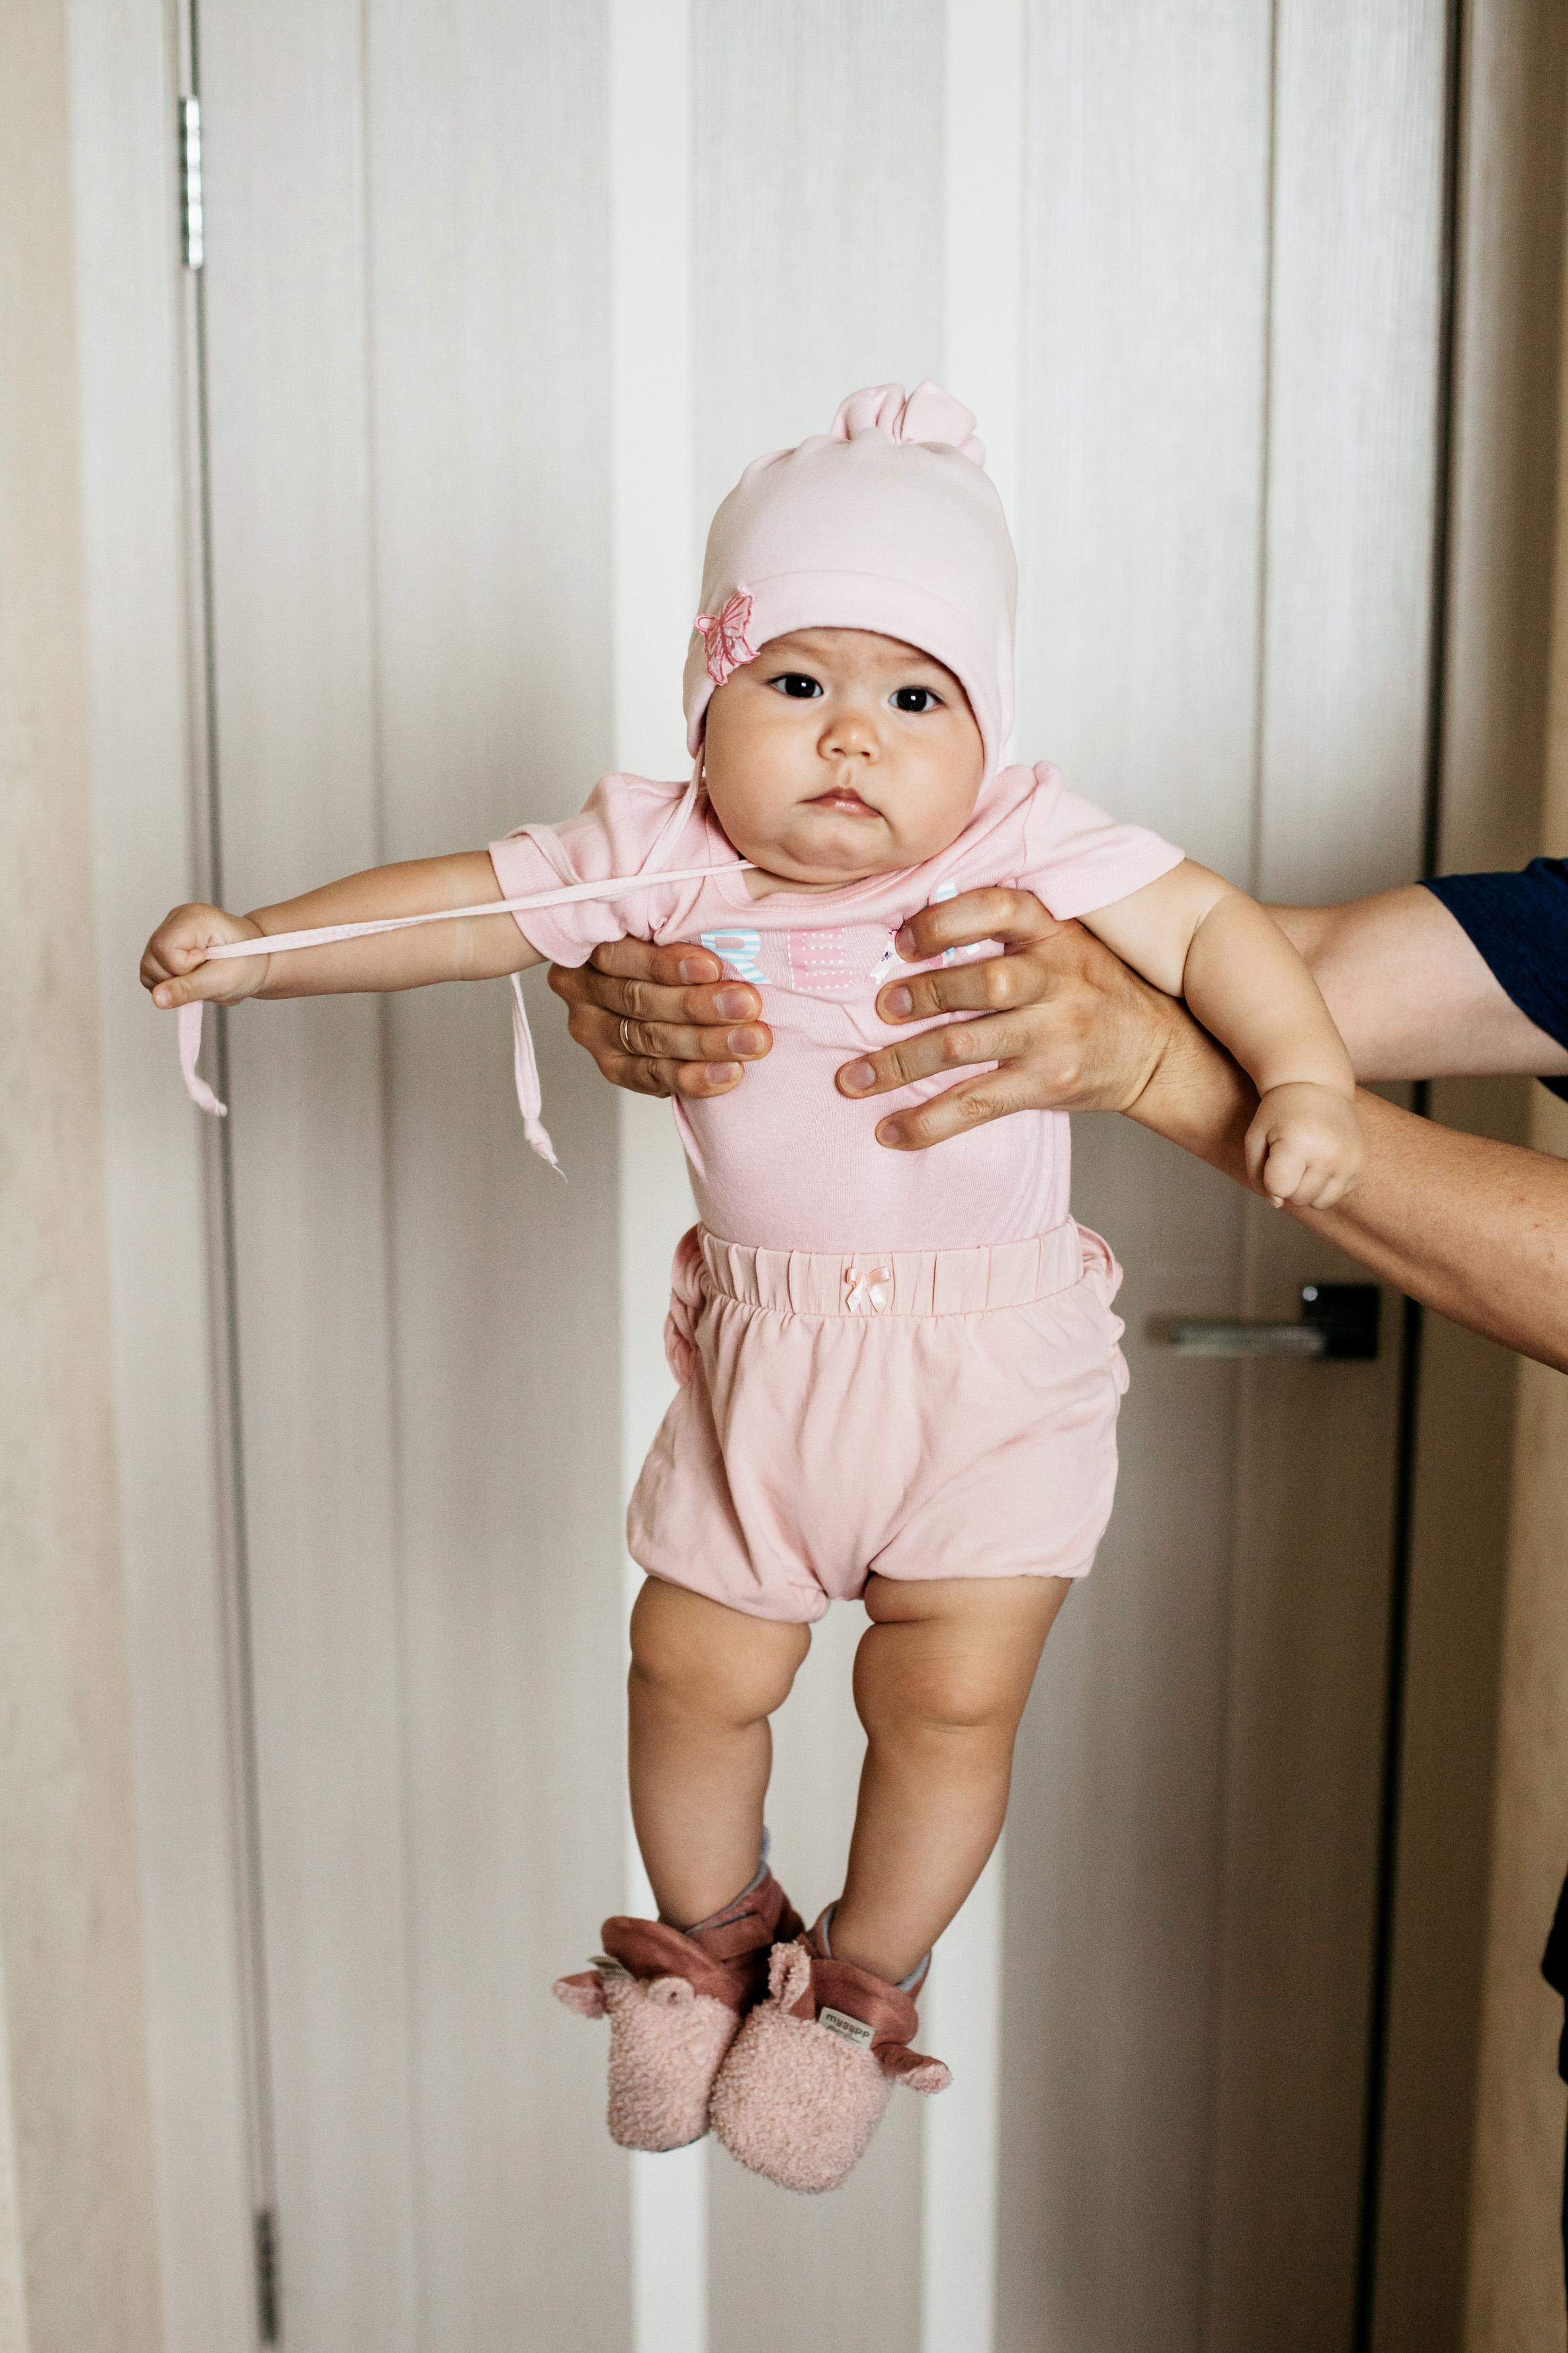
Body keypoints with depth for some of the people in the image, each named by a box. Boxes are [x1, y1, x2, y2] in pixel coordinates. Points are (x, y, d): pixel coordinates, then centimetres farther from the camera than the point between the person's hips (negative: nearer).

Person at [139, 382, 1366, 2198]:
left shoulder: (1031, 851, -10)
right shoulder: (660, 859, -5)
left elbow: (1211, 929, -7)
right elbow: (466, 906, 0)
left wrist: (1302, 1078, -20)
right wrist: (259, 945, -5)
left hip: (997, 1369, -1)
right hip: (769, 1359, 2)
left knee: (949, 1697, 4)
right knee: (694, 1667, 10)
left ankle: (862, 1983, 32)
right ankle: (706, 1935, 42)